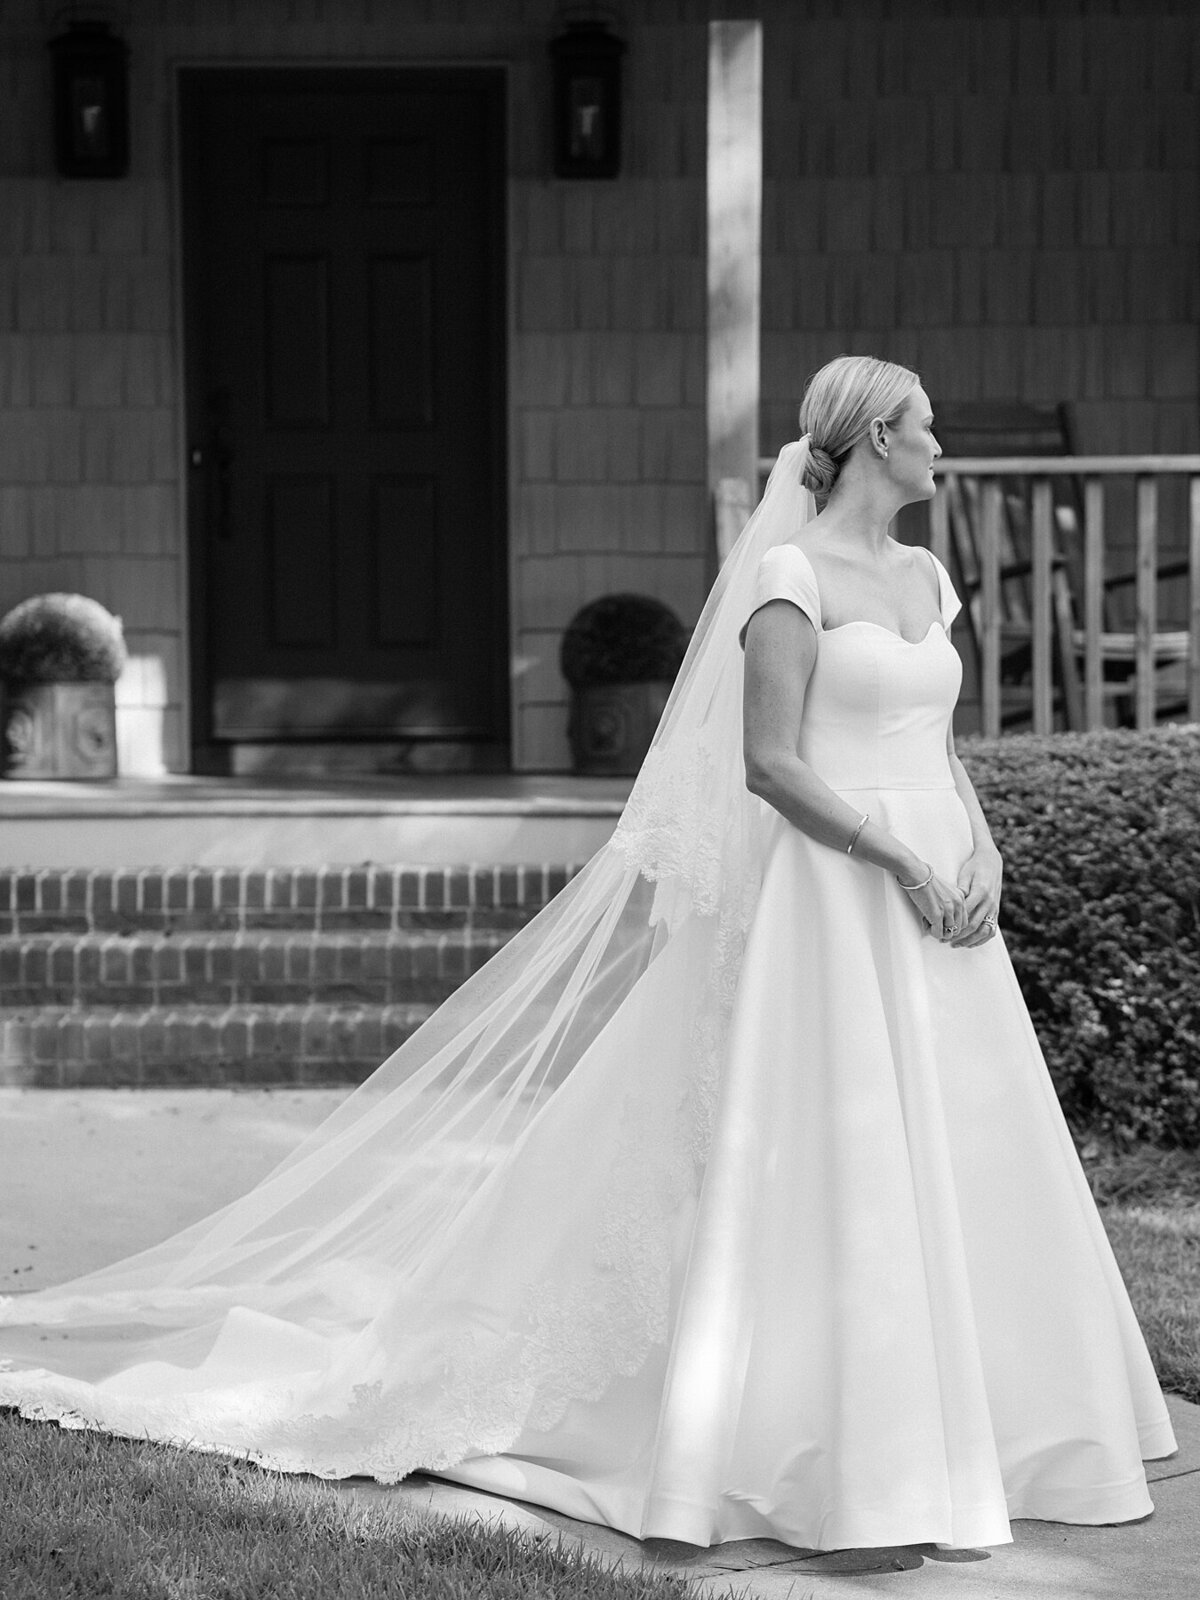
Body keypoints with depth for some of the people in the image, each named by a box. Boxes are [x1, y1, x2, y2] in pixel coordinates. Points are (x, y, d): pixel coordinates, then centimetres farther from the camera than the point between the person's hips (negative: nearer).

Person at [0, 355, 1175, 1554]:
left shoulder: (925, 578, 15)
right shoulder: (790, 573, -9)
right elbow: (769, 762, -15)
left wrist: (980, 854, -2)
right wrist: (902, 864, -17)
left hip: (935, 894, 8)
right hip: (835, 902, -8)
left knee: (946, 1170, 9)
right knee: (826, 1169, -6)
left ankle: (933, 1432, 18)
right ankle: (825, 1456, 0)